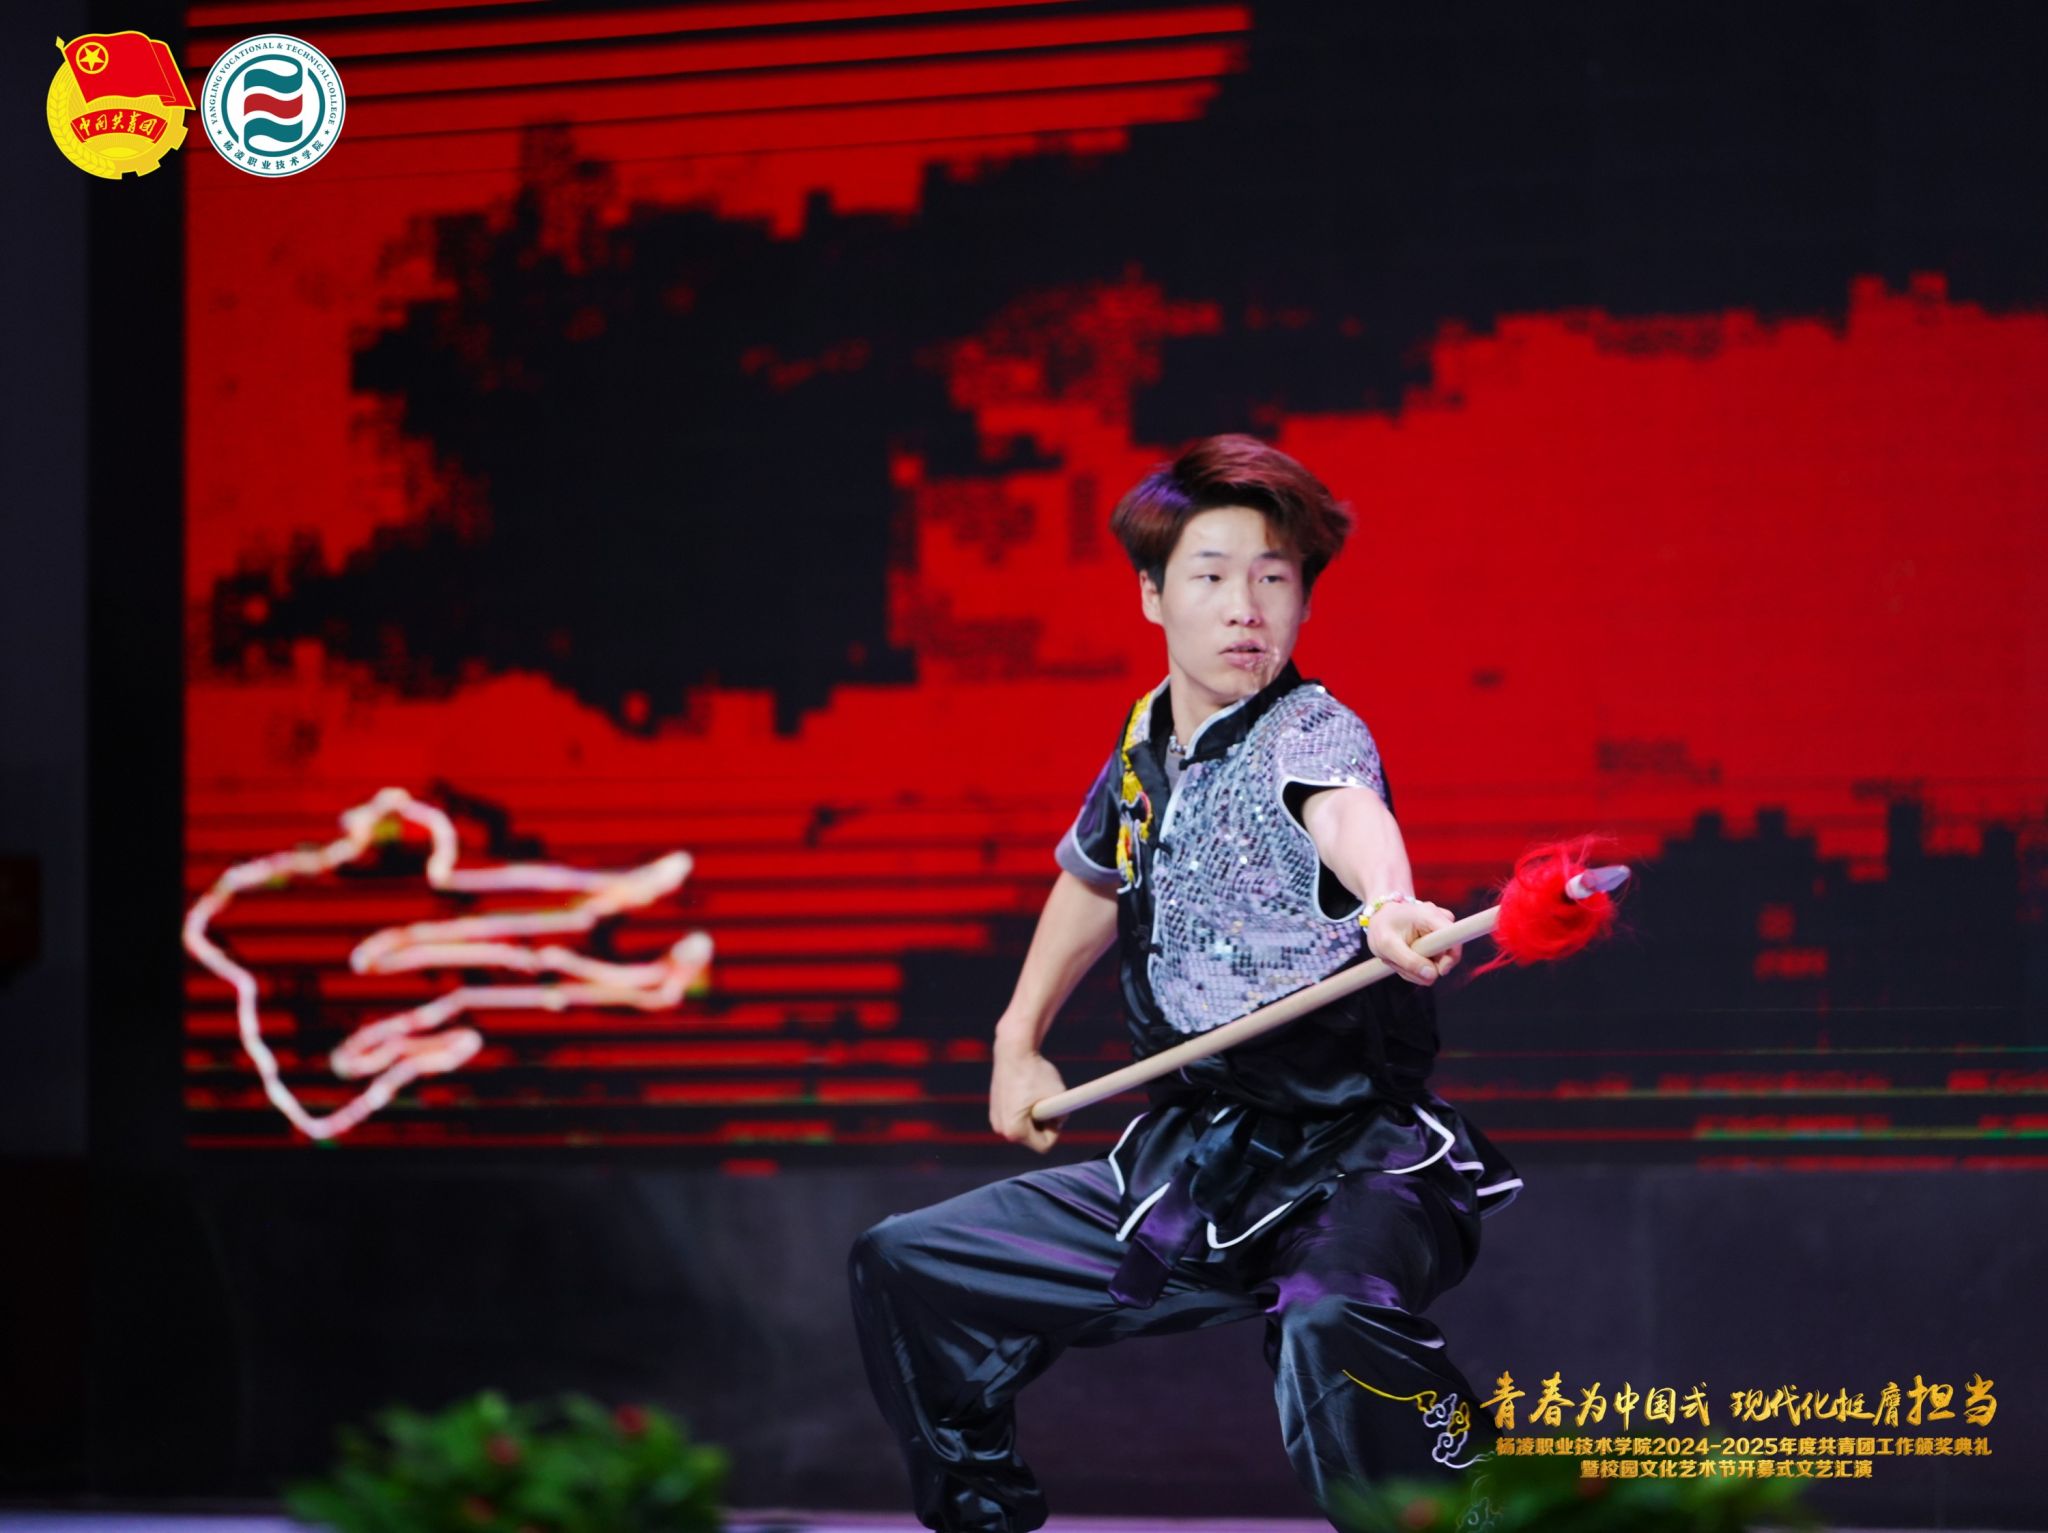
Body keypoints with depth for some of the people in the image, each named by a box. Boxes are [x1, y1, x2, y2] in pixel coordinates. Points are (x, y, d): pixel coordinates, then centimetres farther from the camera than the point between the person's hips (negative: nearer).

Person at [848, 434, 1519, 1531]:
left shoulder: (1309, 731, -16)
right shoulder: (1142, 750, 6)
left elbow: (1346, 812, -43)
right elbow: (1095, 873, 30)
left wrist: (1387, 904, -64)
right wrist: (1019, 1038, 24)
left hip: (1353, 1164, -8)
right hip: (1190, 1174, 8)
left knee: (1331, 1331, -41)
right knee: (905, 1269, 13)